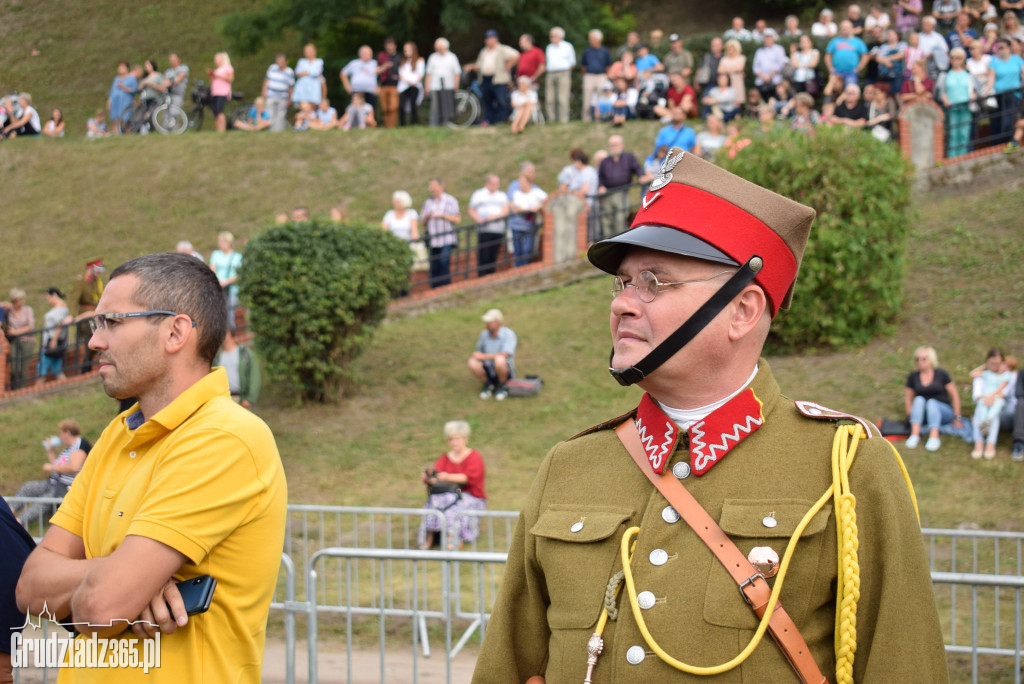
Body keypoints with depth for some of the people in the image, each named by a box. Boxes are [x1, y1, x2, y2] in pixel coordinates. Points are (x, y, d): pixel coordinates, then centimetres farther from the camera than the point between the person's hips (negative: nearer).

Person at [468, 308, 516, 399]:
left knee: (499, 360, -37)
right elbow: (479, 350, 15)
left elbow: (505, 355, -31)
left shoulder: (509, 334, -16)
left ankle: (502, 387, -10)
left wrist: (484, 356, -33)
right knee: (472, 362, -25)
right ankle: (488, 385, 0)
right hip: (489, 372, 4)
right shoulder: (484, 334, 0)